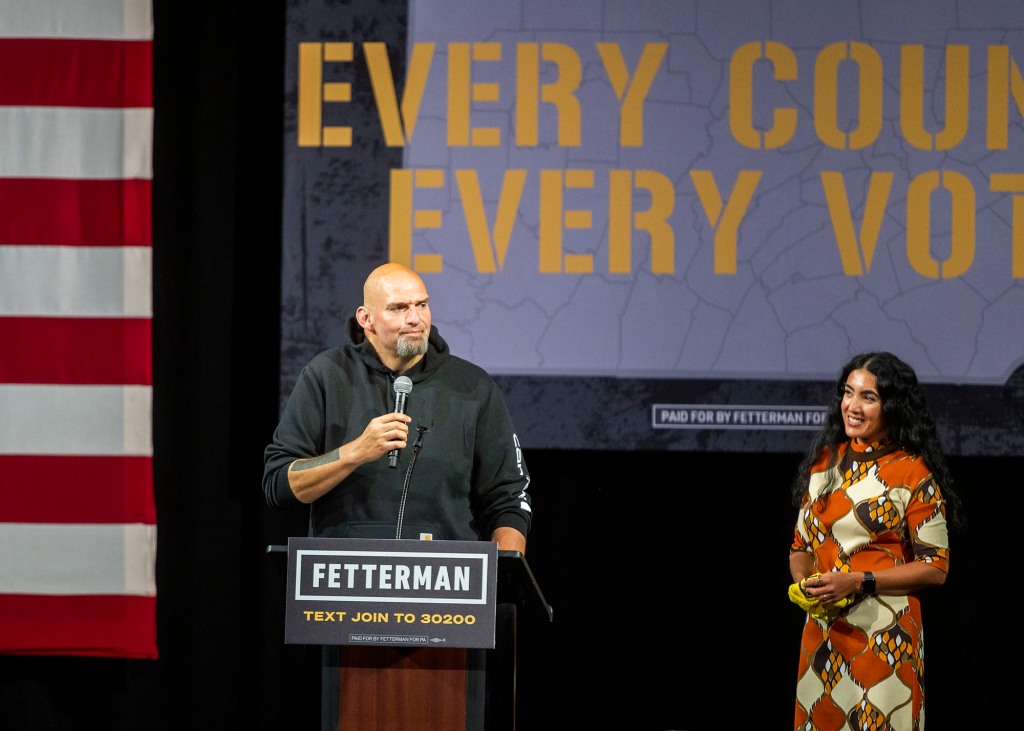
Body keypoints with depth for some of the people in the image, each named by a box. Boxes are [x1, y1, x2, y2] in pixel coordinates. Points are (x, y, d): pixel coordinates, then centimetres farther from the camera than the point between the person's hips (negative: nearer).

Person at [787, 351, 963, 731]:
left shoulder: (913, 474, -7)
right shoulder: (824, 460, 10)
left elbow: (935, 567, -9)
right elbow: (801, 545, 16)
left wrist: (858, 582, -17)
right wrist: (803, 584, -6)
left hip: (884, 635, -5)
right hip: (821, 631, 5)